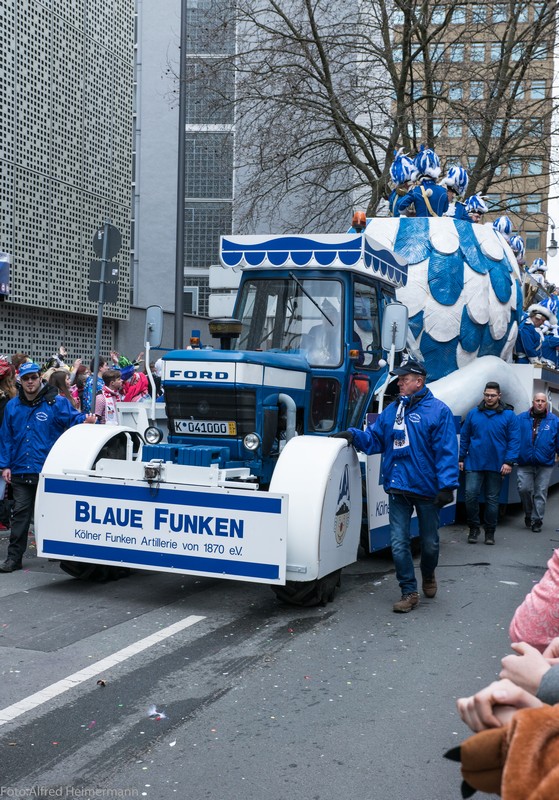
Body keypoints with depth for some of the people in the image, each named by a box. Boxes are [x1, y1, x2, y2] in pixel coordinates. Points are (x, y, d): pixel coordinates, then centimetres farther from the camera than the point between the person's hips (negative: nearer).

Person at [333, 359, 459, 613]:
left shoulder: (438, 410, -8)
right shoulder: (392, 410, 9)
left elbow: (447, 451, -13)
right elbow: (374, 438, 10)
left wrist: (447, 485, -19)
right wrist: (354, 435, -10)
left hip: (427, 488, -3)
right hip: (398, 488, 4)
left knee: (429, 542, 14)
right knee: (399, 543, 1)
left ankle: (428, 576, 43)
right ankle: (409, 592, 13)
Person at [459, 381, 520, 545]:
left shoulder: (509, 415, -1)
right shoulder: (473, 413, 4)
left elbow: (514, 440, -3)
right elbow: (464, 437, 9)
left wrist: (509, 462, -11)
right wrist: (461, 458, 7)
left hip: (496, 465, -1)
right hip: (474, 463, 1)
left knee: (492, 499, 8)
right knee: (470, 494, -7)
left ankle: (490, 532, 20)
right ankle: (474, 528, 11)